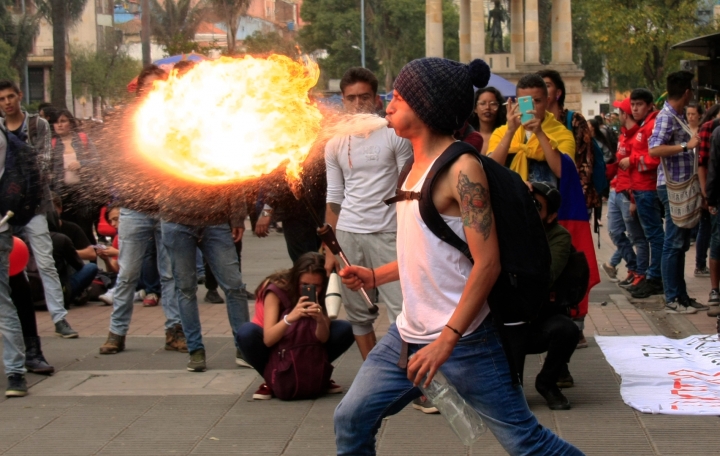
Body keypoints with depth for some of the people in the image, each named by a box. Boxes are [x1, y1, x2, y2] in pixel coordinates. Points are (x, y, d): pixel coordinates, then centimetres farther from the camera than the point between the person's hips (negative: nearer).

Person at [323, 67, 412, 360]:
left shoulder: (393, 135, -1)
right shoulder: (335, 144, 10)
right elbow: (334, 199, 13)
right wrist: (330, 250, 9)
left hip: (387, 232, -4)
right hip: (347, 234, 4)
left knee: (400, 309, -10)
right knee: (358, 312, 8)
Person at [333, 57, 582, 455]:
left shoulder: (461, 169, -16)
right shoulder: (418, 166, 11)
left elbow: (486, 263, -21)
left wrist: (447, 341, -25)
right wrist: (373, 277, 15)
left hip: (462, 338, -9)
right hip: (408, 334, 9)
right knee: (351, 420, 8)